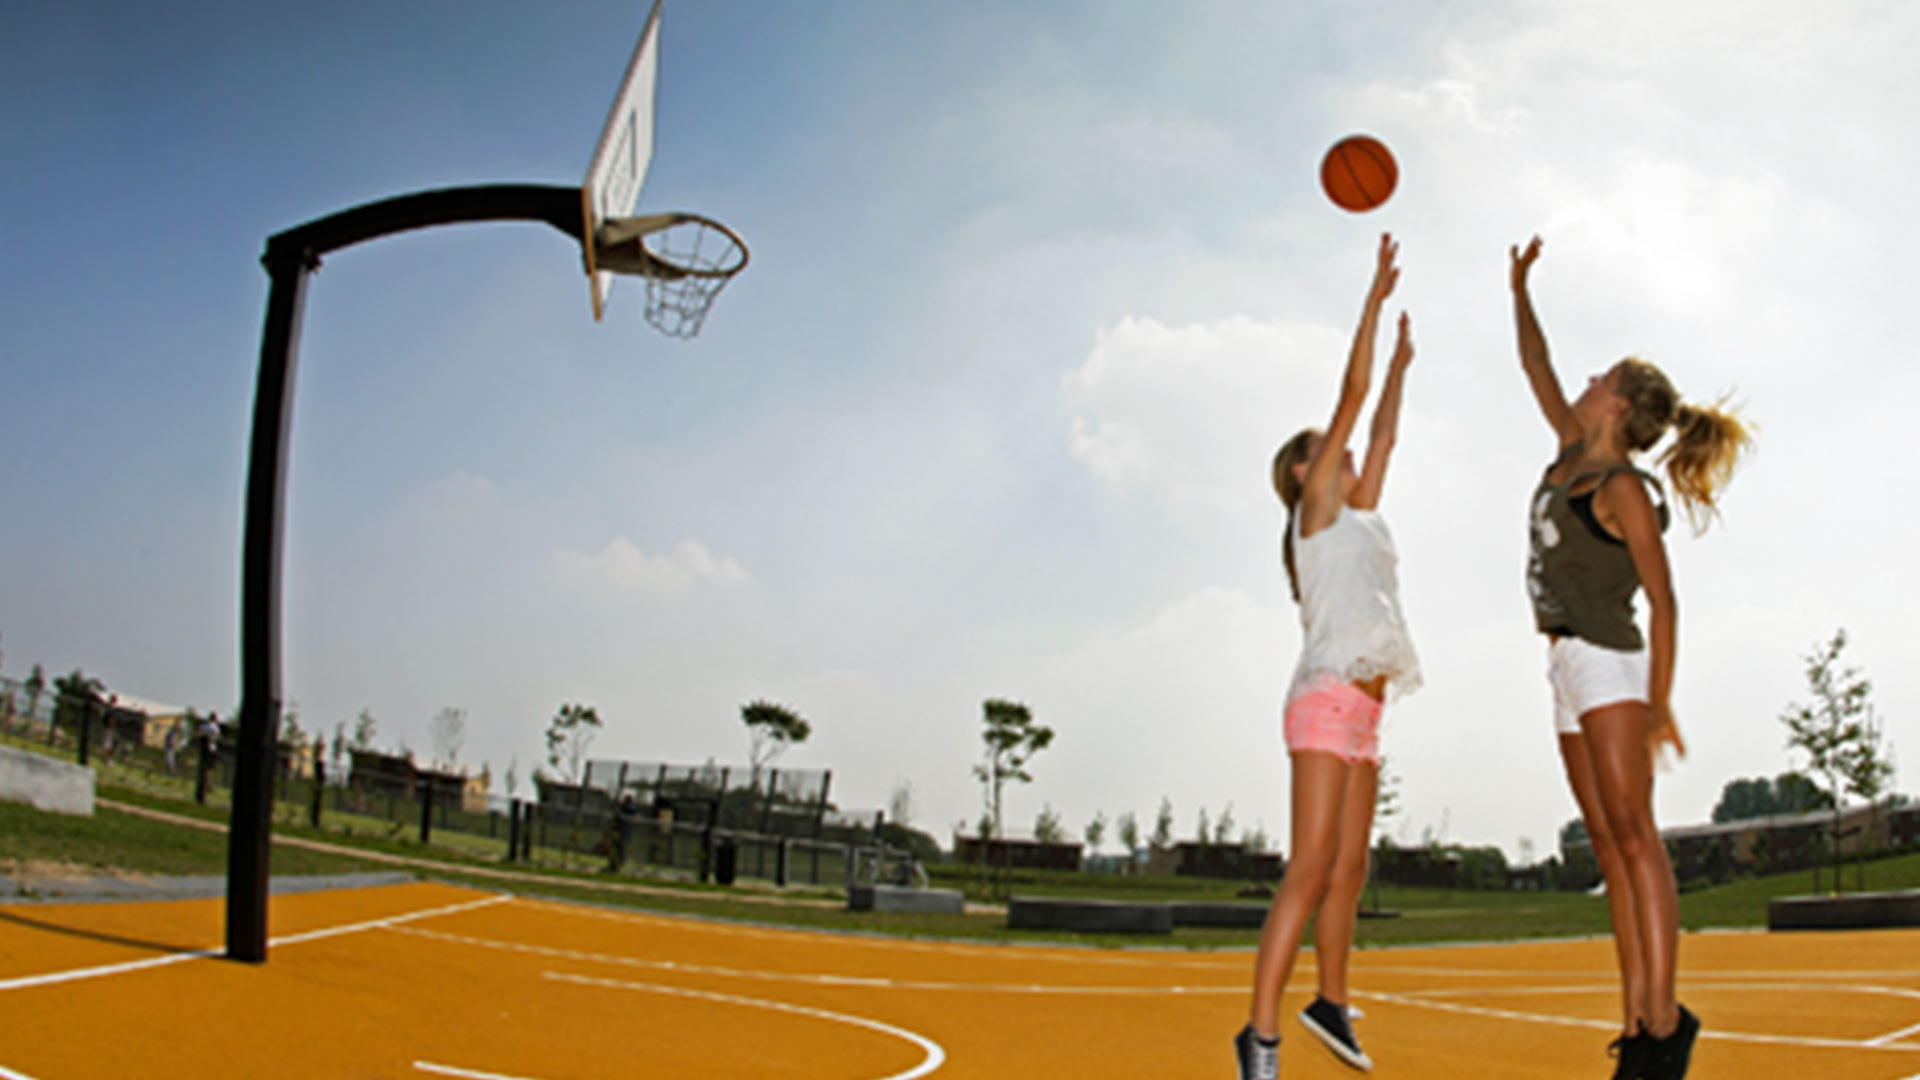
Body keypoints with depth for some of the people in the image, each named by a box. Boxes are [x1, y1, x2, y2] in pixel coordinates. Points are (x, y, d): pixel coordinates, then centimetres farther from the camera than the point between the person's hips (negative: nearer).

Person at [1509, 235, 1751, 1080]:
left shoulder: (1624, 489, -10)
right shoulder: (1575, 450, 13)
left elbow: (1662, 601, -12)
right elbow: (1536, 366, 26)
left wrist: (1660, 704, -15)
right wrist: (1519, 286, 30)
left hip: (1607, 662, -9)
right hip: (1570, 670, 9)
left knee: (1634, 837, -14)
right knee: (1610, 851, 3)